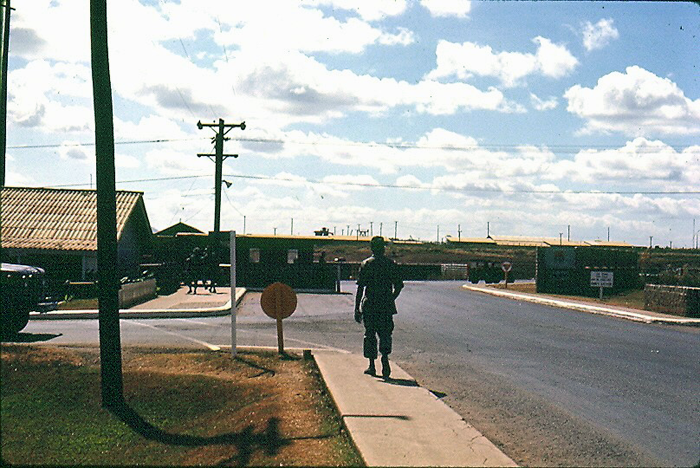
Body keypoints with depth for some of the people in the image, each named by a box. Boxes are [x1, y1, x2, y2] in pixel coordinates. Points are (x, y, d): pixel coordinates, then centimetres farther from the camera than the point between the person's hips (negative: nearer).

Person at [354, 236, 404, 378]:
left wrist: (357, 309, -3)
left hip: (369, 305, -1)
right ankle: (385, 358, -13)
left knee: (370, 334, 9)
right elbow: (398, 286, 3)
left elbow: (360, 288, -6)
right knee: (385, 333, 9)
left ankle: (372, 365, 11)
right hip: (386, 306, 1)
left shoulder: (365, 264, -3)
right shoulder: (392, 264, 2)